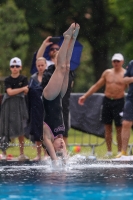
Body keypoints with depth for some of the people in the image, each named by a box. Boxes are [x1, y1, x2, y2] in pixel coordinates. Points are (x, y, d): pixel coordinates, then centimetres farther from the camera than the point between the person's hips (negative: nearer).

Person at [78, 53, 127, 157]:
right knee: (108, 128, 5)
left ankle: (120, 151, 5)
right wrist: (85, 96, 12)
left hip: (119, 102, -4)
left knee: (119, 128, -1)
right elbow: (97, 86, 15)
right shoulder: (107, 73, 10)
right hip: (107, 101, 4)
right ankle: (109, 151, 11)